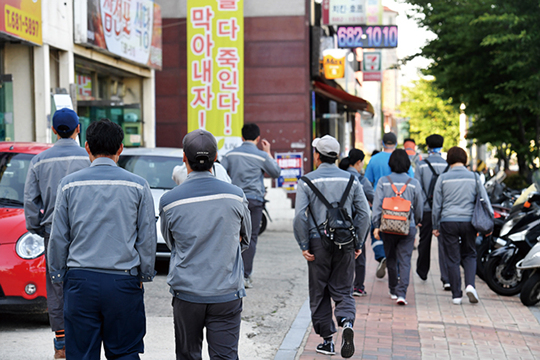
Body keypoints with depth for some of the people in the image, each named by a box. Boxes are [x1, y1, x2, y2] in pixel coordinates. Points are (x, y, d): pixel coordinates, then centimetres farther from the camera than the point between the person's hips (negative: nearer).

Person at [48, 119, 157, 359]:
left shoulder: (69, 184, 0)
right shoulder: (138, 186, -1)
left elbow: (59, 237, 5)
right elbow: (147, 238, 4)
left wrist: (57, 274, 16)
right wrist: (145, 274, 16)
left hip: (80, 280, 0)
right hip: (123, 282, 0)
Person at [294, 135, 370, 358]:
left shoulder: (307, 181, -3)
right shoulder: (351, 180, 4)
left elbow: (300, 216, -12)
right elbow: (364, 213, 0)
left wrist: (303, 245, -5)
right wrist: (358, 243, 7)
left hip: (318, 242, -2)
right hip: (345, 244, 2)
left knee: (319, 294, 10)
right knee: (343, 290, 10)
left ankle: (327, 340, 14)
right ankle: (347, 322, -18)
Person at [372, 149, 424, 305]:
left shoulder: (383, 182, -2)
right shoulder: (414, 183, -1)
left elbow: (377, 205, -5)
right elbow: (419, 207, 8)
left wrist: (376, 226, -1)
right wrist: (416, 222, 25)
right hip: (408, 227, -1)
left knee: (391, 259, 15)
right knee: (405, 260, -1)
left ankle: (393, 291, 26)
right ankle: (401, 293, -13)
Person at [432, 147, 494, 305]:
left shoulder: (443, 178, -1)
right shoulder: (473, 177, 3)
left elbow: (436, 204, 3)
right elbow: (484, 200, 4)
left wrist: (435, 226, 11)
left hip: (448, 222, -1)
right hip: (469, 221, 1)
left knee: (453, 259, 6)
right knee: (469, 255, 17)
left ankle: (456, 295, 8)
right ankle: (470, 285, -5)